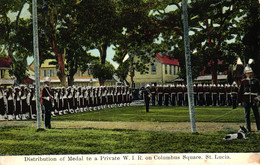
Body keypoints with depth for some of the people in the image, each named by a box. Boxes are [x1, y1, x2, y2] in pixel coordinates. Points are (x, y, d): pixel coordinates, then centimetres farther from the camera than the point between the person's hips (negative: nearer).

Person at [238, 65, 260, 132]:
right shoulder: (243, 81, 6)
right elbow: (240, 91, 8)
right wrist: (240, 100, 3)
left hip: (254, 100, 0)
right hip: (246, 101, 0)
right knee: (247, 115, 4)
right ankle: (248, 129, 11)